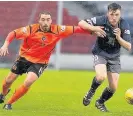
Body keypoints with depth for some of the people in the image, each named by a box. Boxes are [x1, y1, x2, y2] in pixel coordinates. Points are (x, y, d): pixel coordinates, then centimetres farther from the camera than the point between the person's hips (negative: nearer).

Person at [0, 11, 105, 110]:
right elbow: (13, 33, -15)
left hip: (39, 63, 0)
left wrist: (92, 29, -22)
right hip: (24, 58, 1)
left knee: (28, 82, -22)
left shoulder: (57, 30, -18)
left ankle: (9, 103, -2)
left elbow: (75, 29, -16)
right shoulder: (31, 29, -21)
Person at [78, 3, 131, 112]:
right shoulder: (101, 20, -22)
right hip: (100, 53, -3)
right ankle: (91, 92, 3)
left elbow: (128, 47, -16)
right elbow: (81, 23, -18)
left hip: (114, 57, 3)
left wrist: (119, 38, -33)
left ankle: (100, 102, 31)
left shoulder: (124, 25, -16)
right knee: (101, 76, -30)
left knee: (113, 87, 1)